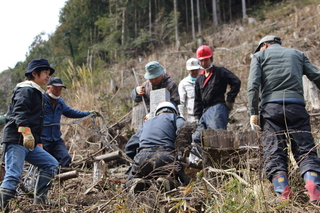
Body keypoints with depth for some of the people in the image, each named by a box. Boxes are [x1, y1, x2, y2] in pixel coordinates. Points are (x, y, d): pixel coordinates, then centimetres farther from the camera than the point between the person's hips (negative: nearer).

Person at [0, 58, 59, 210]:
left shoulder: (36, 92, 25)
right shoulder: (26, 89, -6)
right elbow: (19, 112, -22)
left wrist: (38, 142, 27)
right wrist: (26, 133, -34)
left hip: (29, 143, 10)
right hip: (16, 140, -10)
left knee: (51, 164, 7)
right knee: (13, 176, -16)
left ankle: (39, 201, 6)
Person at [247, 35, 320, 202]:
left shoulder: (260, 55, 15)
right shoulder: (297, 54, 22)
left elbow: (253, 85, 0)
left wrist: (253, 113, -4)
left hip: (271, 107, -1)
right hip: (296, 105, 2)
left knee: (274, 152, -1)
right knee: (305, 150, 3)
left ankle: (283, 191, -15)